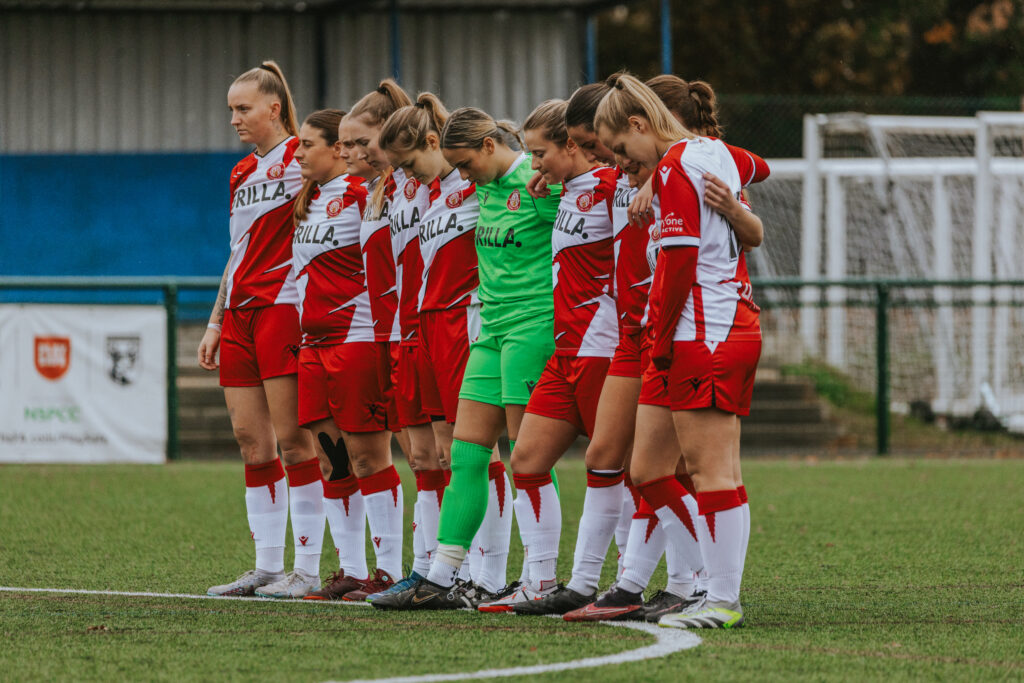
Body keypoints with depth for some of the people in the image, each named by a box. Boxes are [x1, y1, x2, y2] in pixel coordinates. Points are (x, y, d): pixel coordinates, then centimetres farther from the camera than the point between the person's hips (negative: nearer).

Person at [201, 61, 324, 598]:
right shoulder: (243, 173, 18)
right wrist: (216, 321, 21)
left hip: (285, 306, -8)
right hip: (241, 312, 8)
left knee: (291, 438, -8)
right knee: (250, 438, 5)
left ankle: (308, 568, -5)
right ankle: (267, 566, 8)